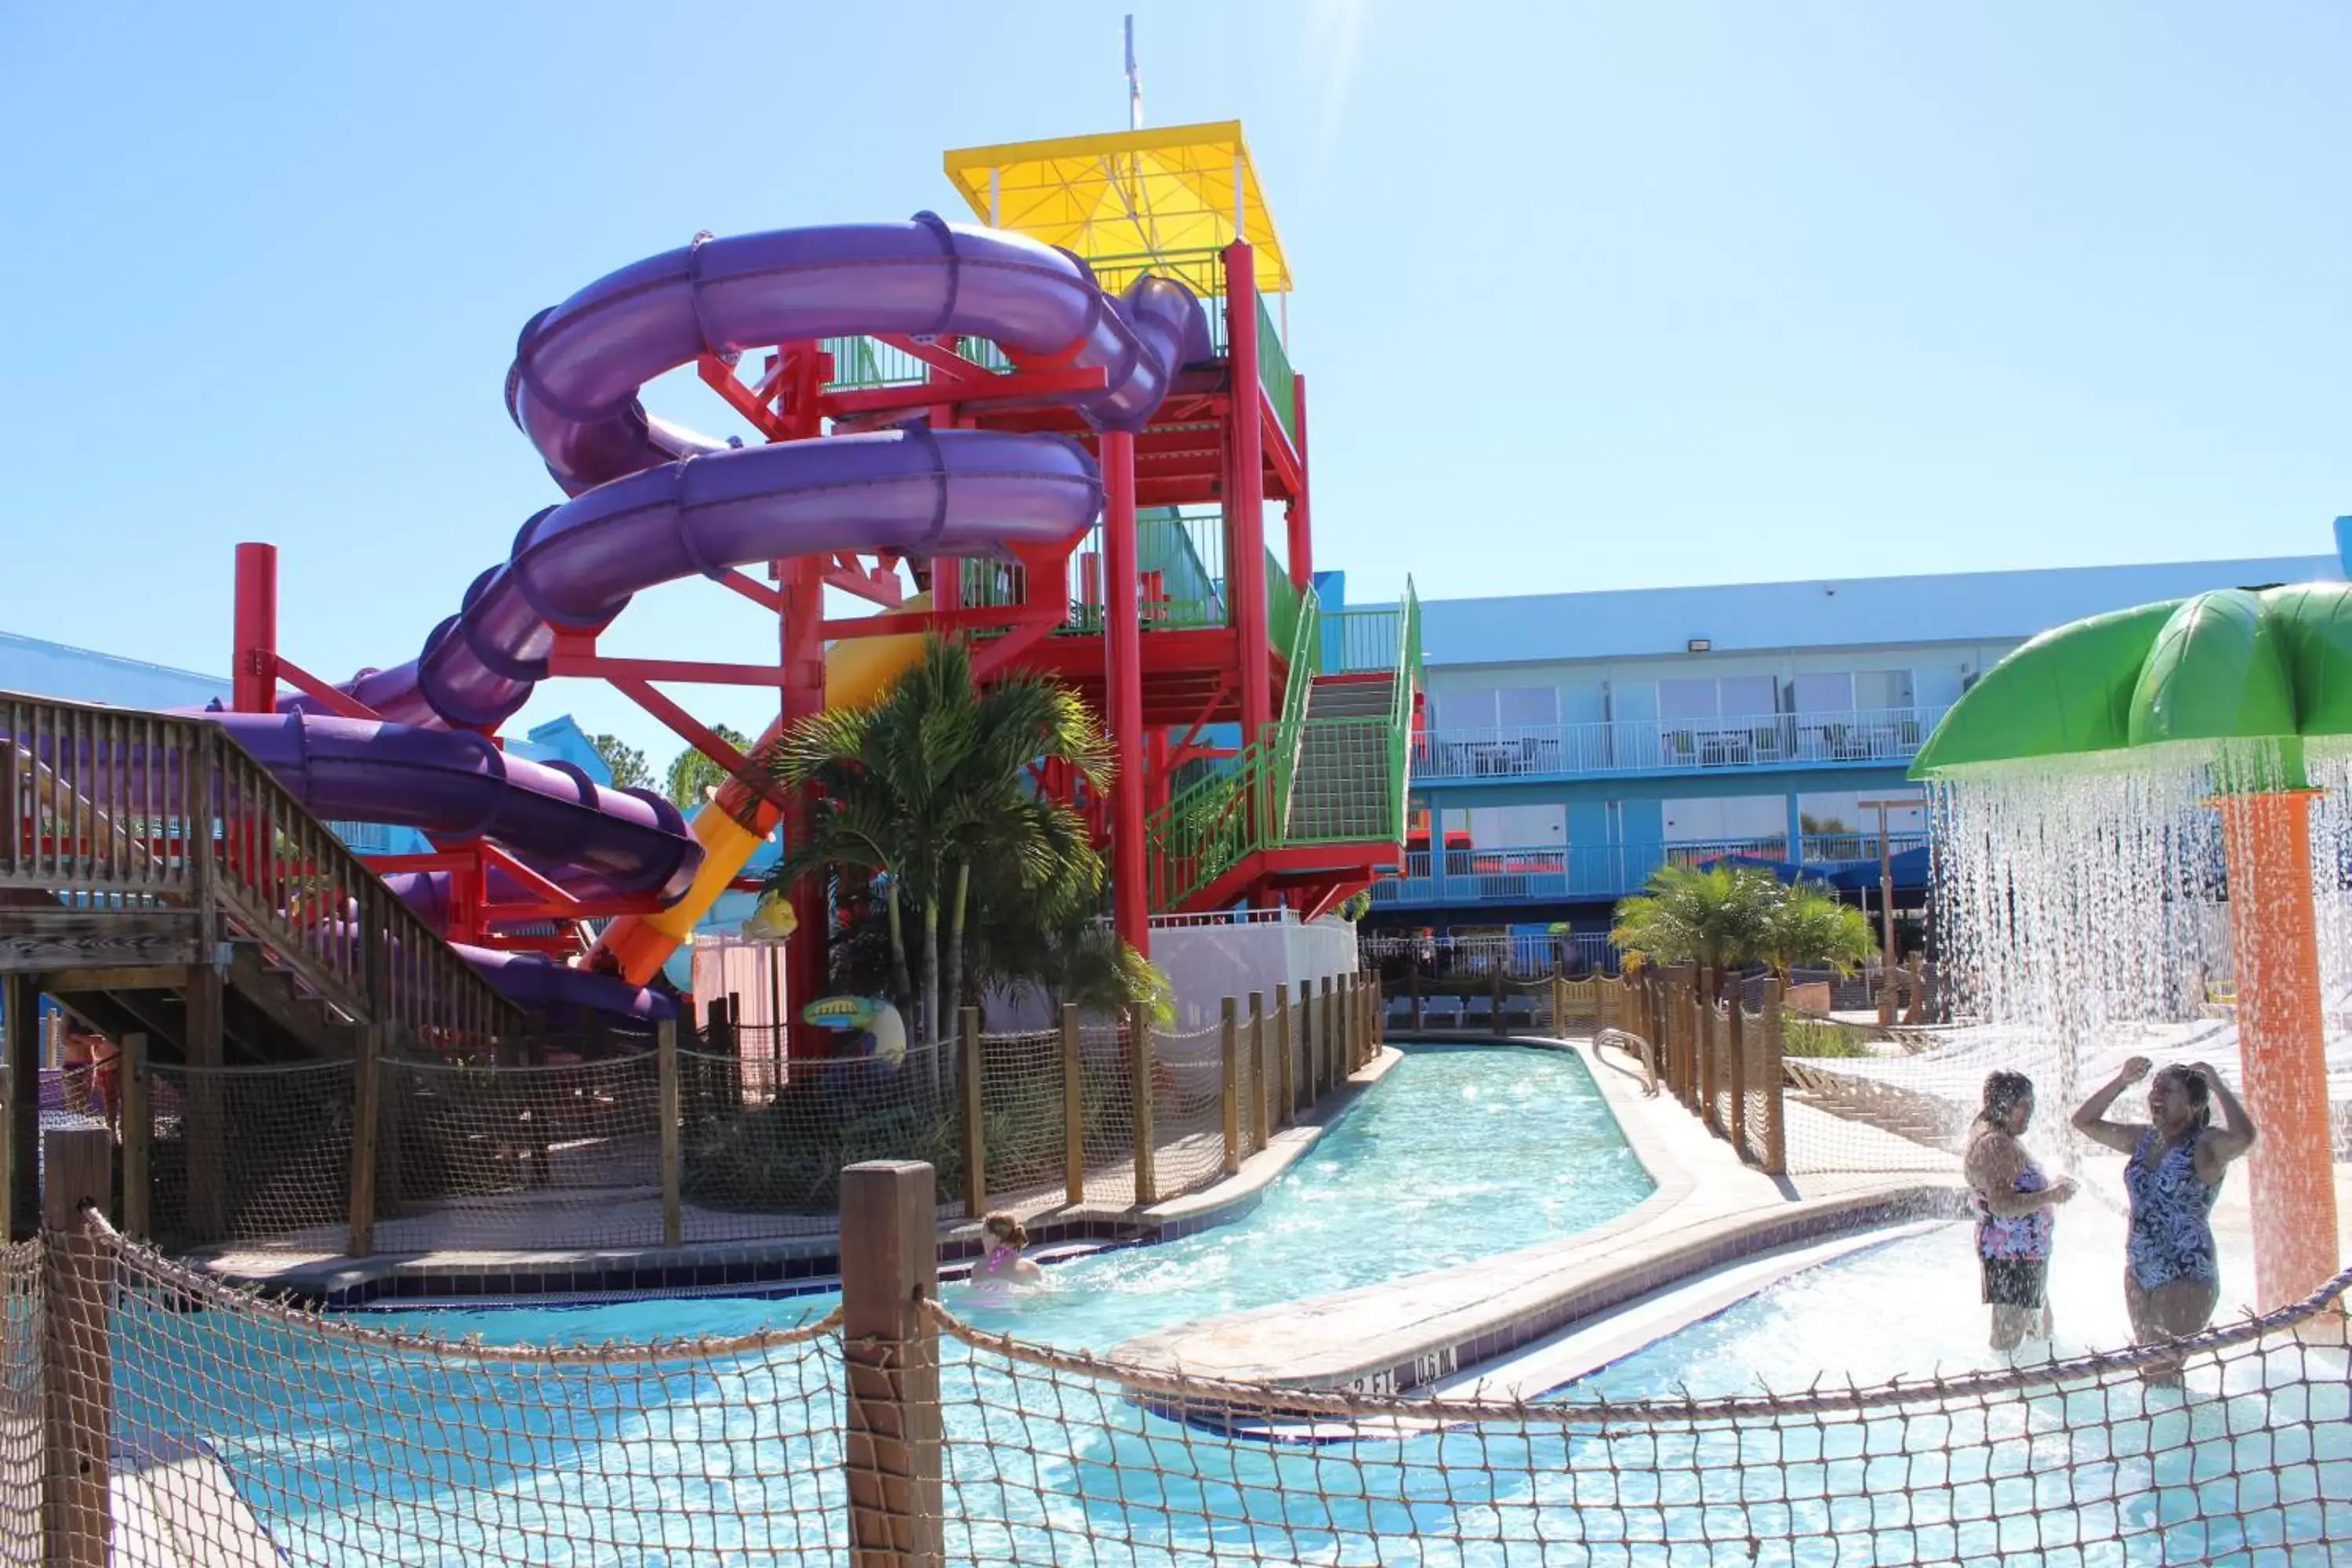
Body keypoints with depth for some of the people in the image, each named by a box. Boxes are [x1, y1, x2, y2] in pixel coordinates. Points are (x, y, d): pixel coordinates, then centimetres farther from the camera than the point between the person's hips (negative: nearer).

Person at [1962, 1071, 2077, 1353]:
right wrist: (2051, 1196, -27)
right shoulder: (1992, 1144, -23)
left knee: (2041, 1329, 24)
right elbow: (2001, 1204, -31)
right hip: (2009, 1255, -11)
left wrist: (2053, 1187, 12)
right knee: (2009, 1338, -2)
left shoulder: (2004, 1140, 12)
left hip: (2029, 1253, 11)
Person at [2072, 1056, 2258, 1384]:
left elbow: (2243, 1137, -35)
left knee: (2163, 1373, -6)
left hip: (2186, 1277, -7)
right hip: (2139, 1273, 7)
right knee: (2150, 1369, 16)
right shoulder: (2144, 1139, 8)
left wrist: (2216, 1084, -22)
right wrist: (2122, 1080, 3)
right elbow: (2085, 1121, 14)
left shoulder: (2207, 1145, -13)